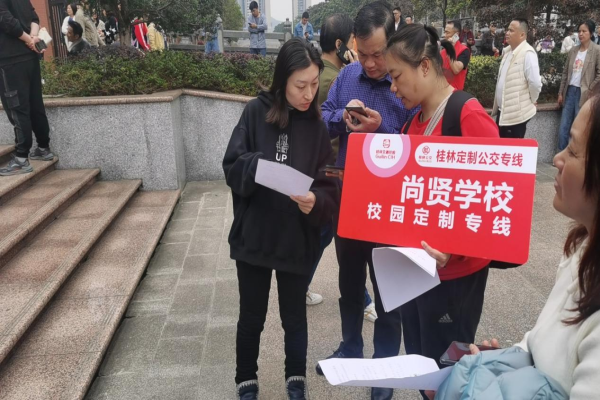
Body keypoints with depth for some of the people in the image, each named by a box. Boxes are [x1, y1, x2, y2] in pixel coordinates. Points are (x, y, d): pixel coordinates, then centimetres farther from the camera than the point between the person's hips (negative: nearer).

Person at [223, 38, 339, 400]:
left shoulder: (319, 124, -6)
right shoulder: (257, 112, -7)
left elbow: (332, 187, -6)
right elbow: (232, 167, -7)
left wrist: (316, 202, -26)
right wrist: (258, 165, -26)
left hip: (298, 240, 0)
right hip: (253, 236, 0)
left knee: (295, 317, 17)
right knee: (251, 317, 16)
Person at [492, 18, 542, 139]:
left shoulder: (527, 53, -17)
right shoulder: (507, 51, 10)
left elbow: (535, 83, -22)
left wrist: (531, 101, -6)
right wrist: (498, 105, 14)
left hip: (517, 112, -8)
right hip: (502, 110, 8)